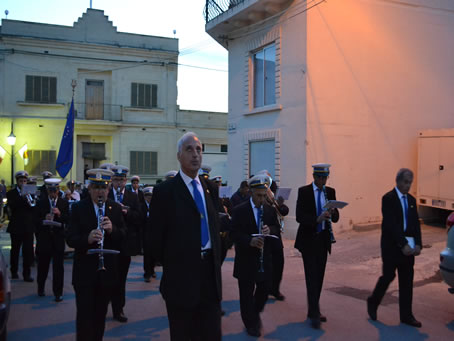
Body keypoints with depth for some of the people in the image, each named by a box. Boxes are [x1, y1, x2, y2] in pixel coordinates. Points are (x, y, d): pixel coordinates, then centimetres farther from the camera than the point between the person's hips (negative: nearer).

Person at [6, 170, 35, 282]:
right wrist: (22, 195, -23)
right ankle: (14, 272, 27)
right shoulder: (11, 193, 1)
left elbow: (36, 209, 3)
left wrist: (31, 204, -17)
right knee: (15, 250, 12)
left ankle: (27, 273, 4)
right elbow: (12, 206, -16)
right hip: (16, 226, -1)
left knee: (28, 251, -2)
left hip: (28, 227, 1)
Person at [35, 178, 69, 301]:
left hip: (58, 238, -1)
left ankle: (58, 293, 5)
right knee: (43, 265, 12)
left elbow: (68, 220, -3)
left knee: (58, 267, -1)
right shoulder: (41, 203, 4)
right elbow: (36, 220, 1)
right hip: (44, 238, 1)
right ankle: (40, 288, 34)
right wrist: (44, 220, -18)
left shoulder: (64, 203, 4)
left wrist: (60, 214, -20)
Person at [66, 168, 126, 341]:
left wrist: (112, 229, -23)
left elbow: (123, 235, -1)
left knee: (101, 315, 15)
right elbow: (70, 239, -10)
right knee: (84, 315, -1)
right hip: (85, 272, -2)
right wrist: (87, 238, -30)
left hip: (108, 271, 3)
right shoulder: (78, 208, -3)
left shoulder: (116, 208, 4)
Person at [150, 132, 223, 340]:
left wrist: (216, 258, 10)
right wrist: (166, 263, 3)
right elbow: (157, 235, -5)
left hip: (210, 270, 5)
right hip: (181, 273, -5)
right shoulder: (164, 191, -8)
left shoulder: (210, 188, 9)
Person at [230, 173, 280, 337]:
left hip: (264, 257, 4)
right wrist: (250, 240, -29)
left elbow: (276, 226, 11)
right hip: (246, 258, -4)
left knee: (265, 287, 8)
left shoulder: (270, 209, 4)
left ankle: (256, 313, 36)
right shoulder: (239, 210, -10)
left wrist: (270, 230, -13)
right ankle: (251, 323, 22)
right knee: (247, 292, 5)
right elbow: (234, 233, -13)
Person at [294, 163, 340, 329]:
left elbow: (335, 218, 5)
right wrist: (317, 219, -31)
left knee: (319, 276, 10)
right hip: (308, 239, -4)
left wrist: (333, 212, -19)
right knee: (312, 275, -8)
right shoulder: (304, 191, -6)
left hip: (323, 239, 4)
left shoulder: (330, 192, 7)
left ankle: (313, 310, 22)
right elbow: (299, 217, -15)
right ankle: (314, 313, -4)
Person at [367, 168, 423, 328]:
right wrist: (403, 244, -20)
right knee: (388, 276, 1)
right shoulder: (388, 198, -9)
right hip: (391, 246, -6)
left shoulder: (411, 200, 12)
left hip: (408, 247, 6)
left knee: (407, 281, 8)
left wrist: (418, 244, -4)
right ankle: (372, 303, 24)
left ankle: (406, 315, 16)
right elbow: (391, 224, -17)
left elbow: (416, 223, 9)